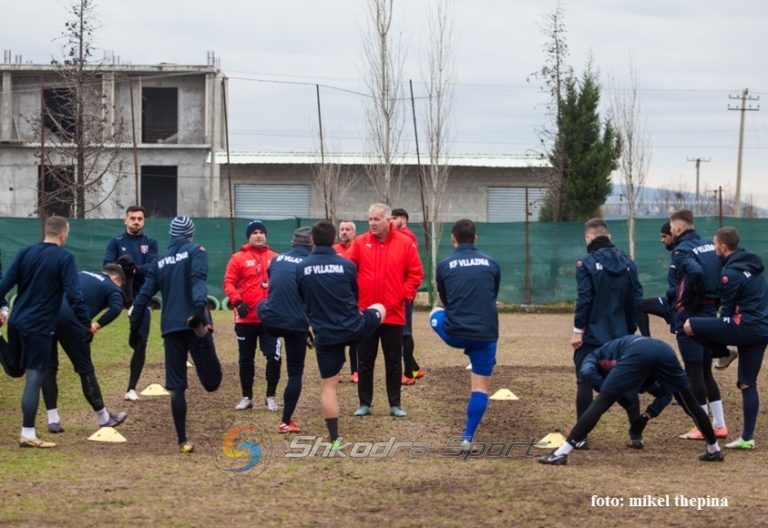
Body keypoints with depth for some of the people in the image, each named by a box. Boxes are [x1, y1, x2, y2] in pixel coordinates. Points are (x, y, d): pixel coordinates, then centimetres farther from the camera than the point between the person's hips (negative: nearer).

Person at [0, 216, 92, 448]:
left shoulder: (25, 253, 6)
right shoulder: (64, 258, -10)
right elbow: (74, 295, -17)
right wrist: (86, 324, -13)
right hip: (39, 328, -6)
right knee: (34, 379, -3)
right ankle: (28, 434, -3)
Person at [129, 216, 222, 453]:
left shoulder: (160, 260, 18)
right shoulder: (195, 251, 5)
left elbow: (144, 295, 14)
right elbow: (198, 278, -15)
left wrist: (135, 326, 19)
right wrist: (200, 305, -30)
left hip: (171, 327, 4)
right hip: (195, 323, -4)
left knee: (177, 387, 6)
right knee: (212, 382, -8)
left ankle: (182, 440, 2)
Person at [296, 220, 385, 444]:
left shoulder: (301, 268, -5)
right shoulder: (347, 265, -7)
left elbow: (301, 300, 8)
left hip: (325, 335, 1)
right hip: (354, 328, 0)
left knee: (328, 386, 8)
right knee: (379, 309, 32)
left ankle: (334, 439, 7)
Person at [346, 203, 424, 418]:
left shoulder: (405, 243, -1)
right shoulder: (360, 243, 0)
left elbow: (415, 273, 2)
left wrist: (405, 295, -6)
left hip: (393, 313, -1)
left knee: (394, 362, 6)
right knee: (365, 362, 7)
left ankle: (395, 404, 14)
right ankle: (364, 403, 15)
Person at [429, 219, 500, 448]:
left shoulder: (445, 265, 1)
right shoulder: (491, 263, 5)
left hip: (455, 334, -1)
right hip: (485, 334, 1)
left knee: (436, 314, 32)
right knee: (480, 386, 9)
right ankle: (468, 437, 3)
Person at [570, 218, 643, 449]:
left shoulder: (587, 263, -9)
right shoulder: (627, 263, 8)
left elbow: (584, 299, -15)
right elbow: (637, 299, 9)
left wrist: (578, 329, -9)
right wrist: (630, 329, 17)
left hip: (591, 335, -5)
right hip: (620, 336, 5)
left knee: (585, 382, 1)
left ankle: (581, 436, 0)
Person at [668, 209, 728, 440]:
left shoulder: (682, 250, -13)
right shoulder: (710, 246, 8)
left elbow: (696, 272, -31)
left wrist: (697, 298, -15)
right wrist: (715, 299, 7)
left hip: (688, 317, -7)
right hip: (710, 316, 7)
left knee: (694, 373, 0)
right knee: (705, 371, 16)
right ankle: (719, 425, 15)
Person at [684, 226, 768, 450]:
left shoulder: (731, 273, -13)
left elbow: (727, 312, -7)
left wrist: (723, 313, 15)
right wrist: (726, 310, 17)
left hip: (745, 328, -9)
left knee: (689, 326, -7)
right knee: (747, 384, 12)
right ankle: (747, 438, 11)